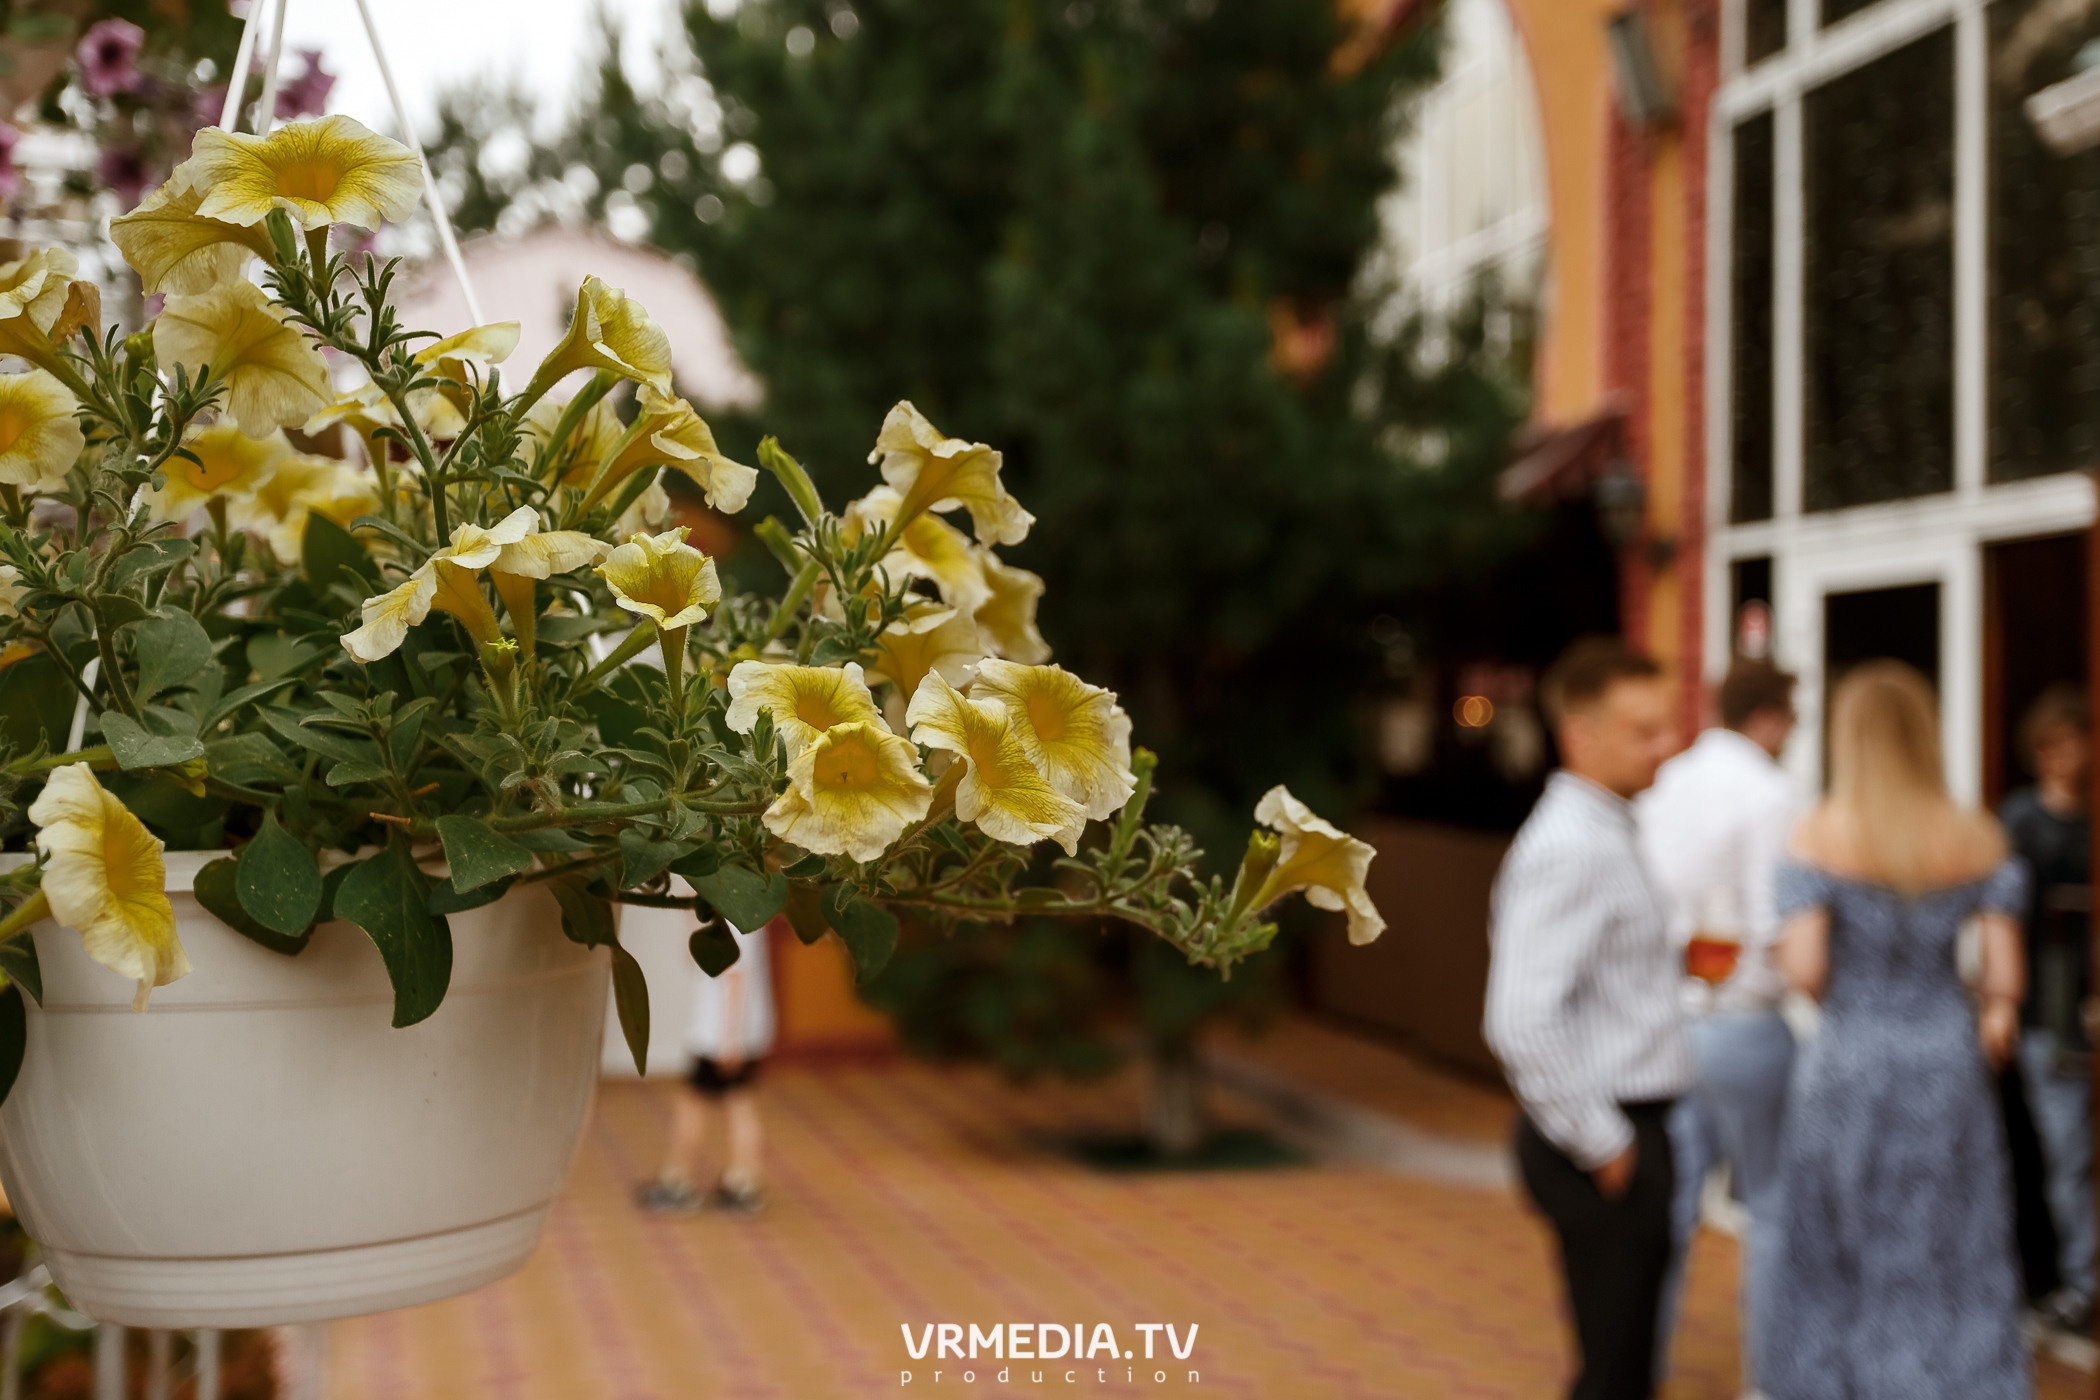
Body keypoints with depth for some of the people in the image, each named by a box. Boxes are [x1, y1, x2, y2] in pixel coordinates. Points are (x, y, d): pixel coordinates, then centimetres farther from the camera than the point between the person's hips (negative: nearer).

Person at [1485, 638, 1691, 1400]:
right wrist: (1601, 1148, -20)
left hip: (1632, 1129, 10)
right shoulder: (1568, 849, -20)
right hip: (1607, 1150, -10)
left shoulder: (1607, 831, 12)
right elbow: (1521, 1023, -29)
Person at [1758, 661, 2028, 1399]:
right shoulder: (1979, 837, -2)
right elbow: (2005, 980, -4)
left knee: (1837, 1258, 14)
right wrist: (1992, 1024, 14)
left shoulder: (1817, 835, -9)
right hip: (1949, 1067, 2)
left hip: (1850, 1063, -2)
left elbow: (1805, 969, -16)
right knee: (1952, 1266, 12)